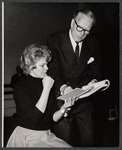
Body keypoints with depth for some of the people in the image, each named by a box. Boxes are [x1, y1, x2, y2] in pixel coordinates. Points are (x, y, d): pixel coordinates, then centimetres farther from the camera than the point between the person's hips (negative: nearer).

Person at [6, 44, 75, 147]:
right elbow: (35, 116, -22)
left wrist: (64, 108, -12)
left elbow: (54, 118, 8)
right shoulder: (20, 87, -9)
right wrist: (46, 89, -20)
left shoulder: (48, 85, 8)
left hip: (47, 135, 5)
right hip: (27, 138, -5)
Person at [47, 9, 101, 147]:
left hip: (85, 99, 3)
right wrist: (63, 87, -34)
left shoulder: (93, 43, 1)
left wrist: (93, 81, -15)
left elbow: (95, 69, 8)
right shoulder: (54, 40, -10)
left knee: (88, 138, 15)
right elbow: (53, 69, -16)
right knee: (64, 140, 9)